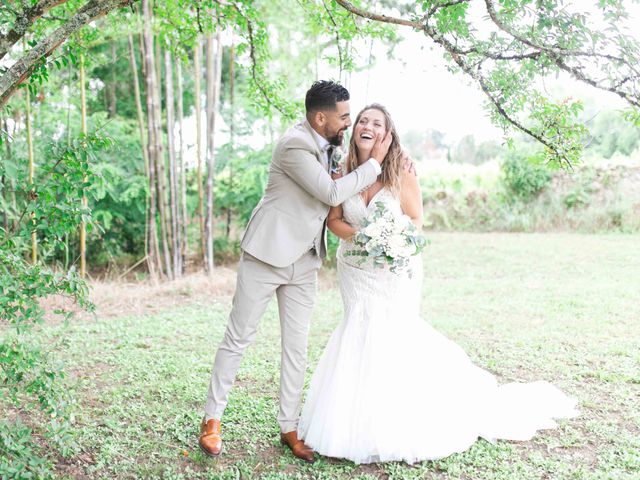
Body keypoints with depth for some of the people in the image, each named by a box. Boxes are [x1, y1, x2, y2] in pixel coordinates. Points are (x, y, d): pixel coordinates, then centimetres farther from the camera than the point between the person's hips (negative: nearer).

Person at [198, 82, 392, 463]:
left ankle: (290, 427, 19)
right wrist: (374, 163, -14)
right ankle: (212, 419, 16)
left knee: (297, 345, 8)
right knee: (239, 338, 3)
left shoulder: (326, 144, 6)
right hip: (267, 255, -7)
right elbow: (332, 194, -23)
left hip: (303, 261, 7)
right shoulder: (295, 145, -19)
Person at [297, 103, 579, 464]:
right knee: (359, 339, 12)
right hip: (355, 270, 4)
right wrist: (356, 234, -23)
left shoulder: (402, 176, -14)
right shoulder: (343, 174, -7)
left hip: (395, 271, -3)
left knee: (390, 341, -1)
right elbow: (334, 219, -3)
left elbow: (417, 221, -9)